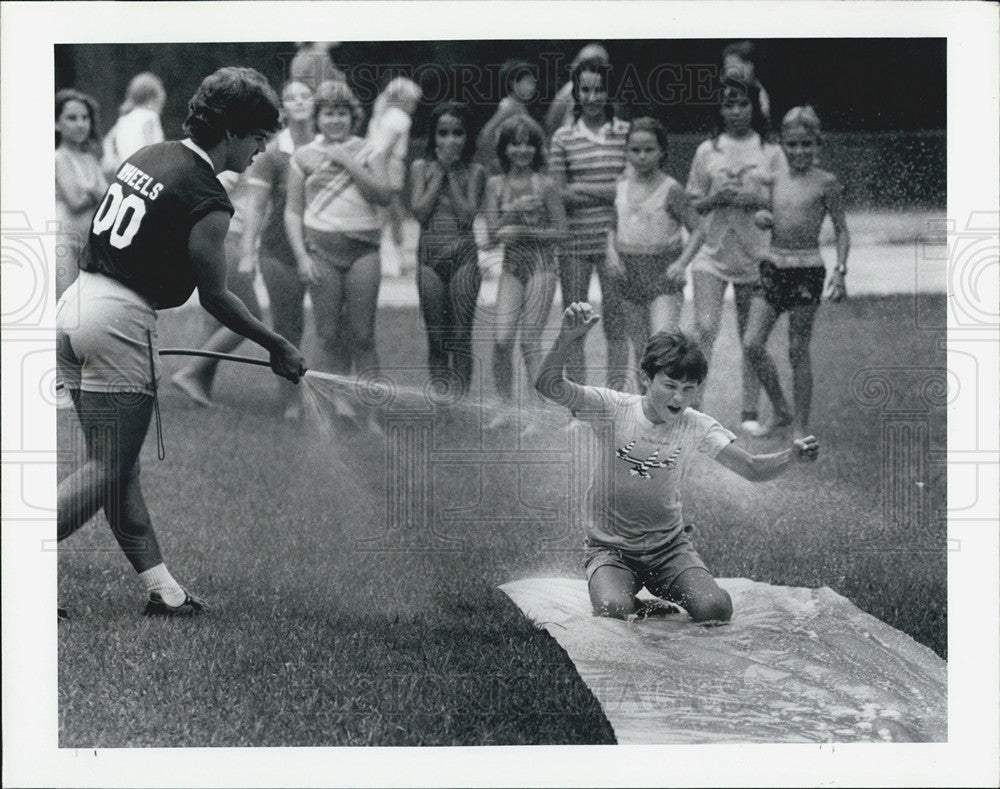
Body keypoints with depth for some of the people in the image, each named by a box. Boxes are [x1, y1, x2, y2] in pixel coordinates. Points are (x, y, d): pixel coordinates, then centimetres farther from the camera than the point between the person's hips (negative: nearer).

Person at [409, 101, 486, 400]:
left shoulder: (474, 172, 4)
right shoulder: (421, 168, 6)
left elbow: (466, 214, -7)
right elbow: (419, 211, -5)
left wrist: (451, 173, -6)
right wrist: (439, 172, -5)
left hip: (464, 255, -1)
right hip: (429, 256, 1)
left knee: (461, 336, -2)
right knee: (436, 338, 3)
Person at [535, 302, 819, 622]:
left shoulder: (697, 427, -5)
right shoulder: (613, 409, -13)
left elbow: (753, 469, -8)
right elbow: (549, 386, -24)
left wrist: (792, 455, -29)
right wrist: (567, 337, -43)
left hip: (669, 545, 2)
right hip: (611, 547, -1)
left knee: (716, 610, -24)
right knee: (613, 610, -32)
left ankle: (667, 595, 11)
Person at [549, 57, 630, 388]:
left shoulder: (626, 133, 4)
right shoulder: (563, 138, 5)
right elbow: (558, 194, -1)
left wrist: (583, 189, -8)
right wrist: (609, 192, -11)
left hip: (613, 239, -1)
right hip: (573, 240, 1)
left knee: (616, 323, 0)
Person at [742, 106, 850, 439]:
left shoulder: (826, 183, -4)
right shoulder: (775, 180, 8)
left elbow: (841, 231, -1)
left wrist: (839, 271, -10)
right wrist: (762, 219, 0)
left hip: (807, 270, -5)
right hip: (773, 267, 5)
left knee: (798, 350, 0)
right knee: (752, 344, -2)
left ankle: (801, 428, 11)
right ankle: (781, 412, 16)